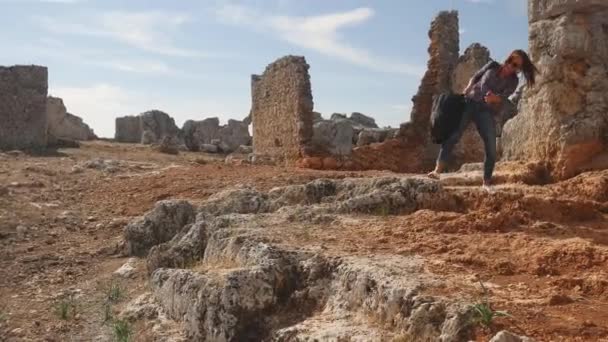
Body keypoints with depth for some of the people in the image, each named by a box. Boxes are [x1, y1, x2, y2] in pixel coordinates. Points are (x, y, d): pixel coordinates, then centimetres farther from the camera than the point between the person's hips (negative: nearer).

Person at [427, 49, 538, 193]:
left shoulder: (513, 81, 5)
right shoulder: (492, 66, 10)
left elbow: (504, 97, -10)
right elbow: (475, 77, 17)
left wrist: (494, 98, -33)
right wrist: (466, 91, -1)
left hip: (486, 111, 0)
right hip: (469, 102, 0)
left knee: (491, 150, -6)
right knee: (452, 135, -18)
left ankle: (487, 182, 9)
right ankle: (438, 170, -24)